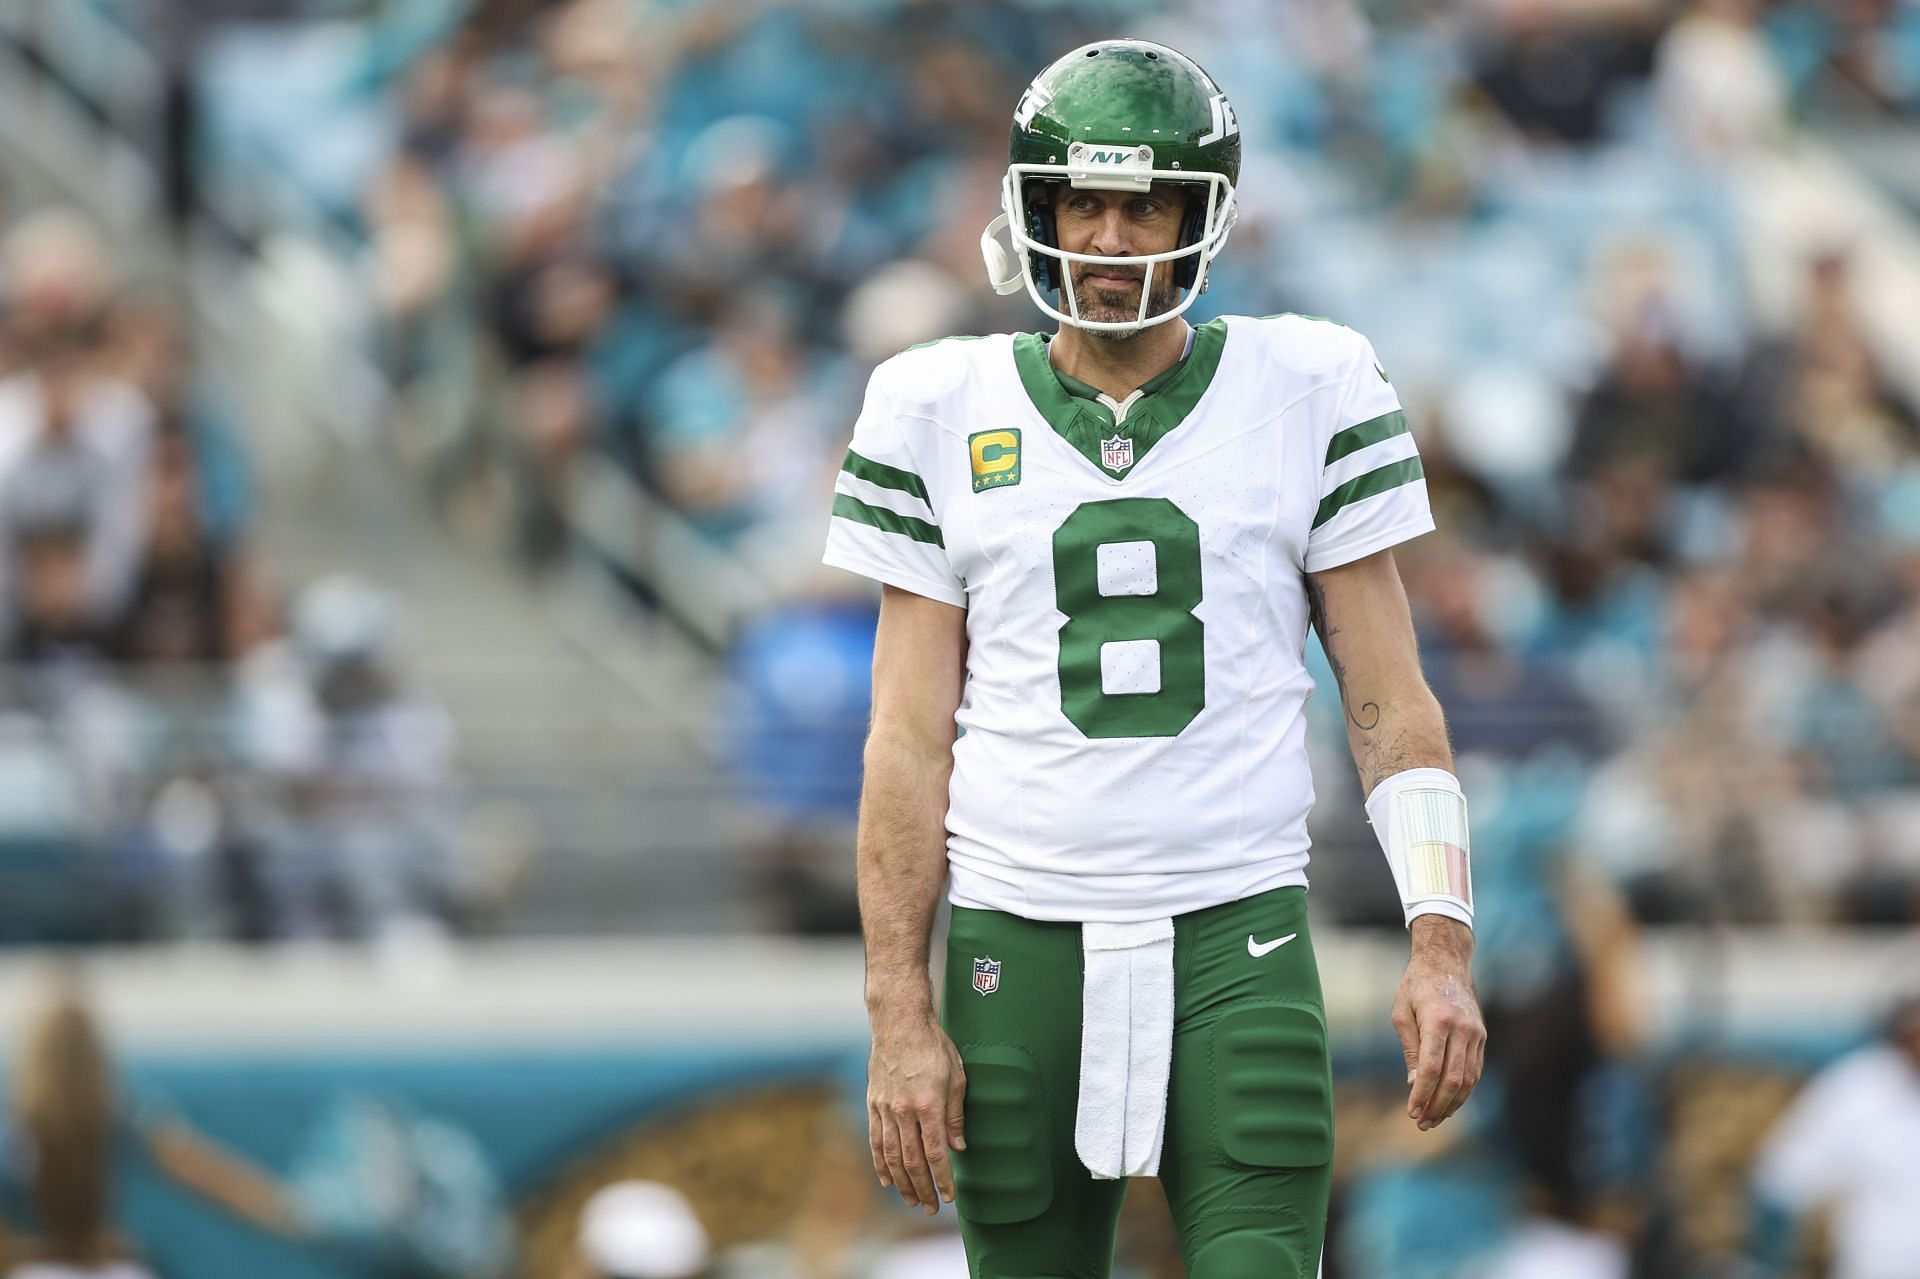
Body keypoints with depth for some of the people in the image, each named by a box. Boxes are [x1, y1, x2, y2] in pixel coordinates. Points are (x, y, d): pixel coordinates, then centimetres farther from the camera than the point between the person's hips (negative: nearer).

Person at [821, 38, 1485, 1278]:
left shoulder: (1307, 394, 3)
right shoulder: (948, 413, 5)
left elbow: (1390, 699, 4)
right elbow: (911, 741, 5)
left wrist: (1442, 944, -7)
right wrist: (900, 1012, -1)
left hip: (1238, 941, -1)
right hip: (1019, 942, 1)